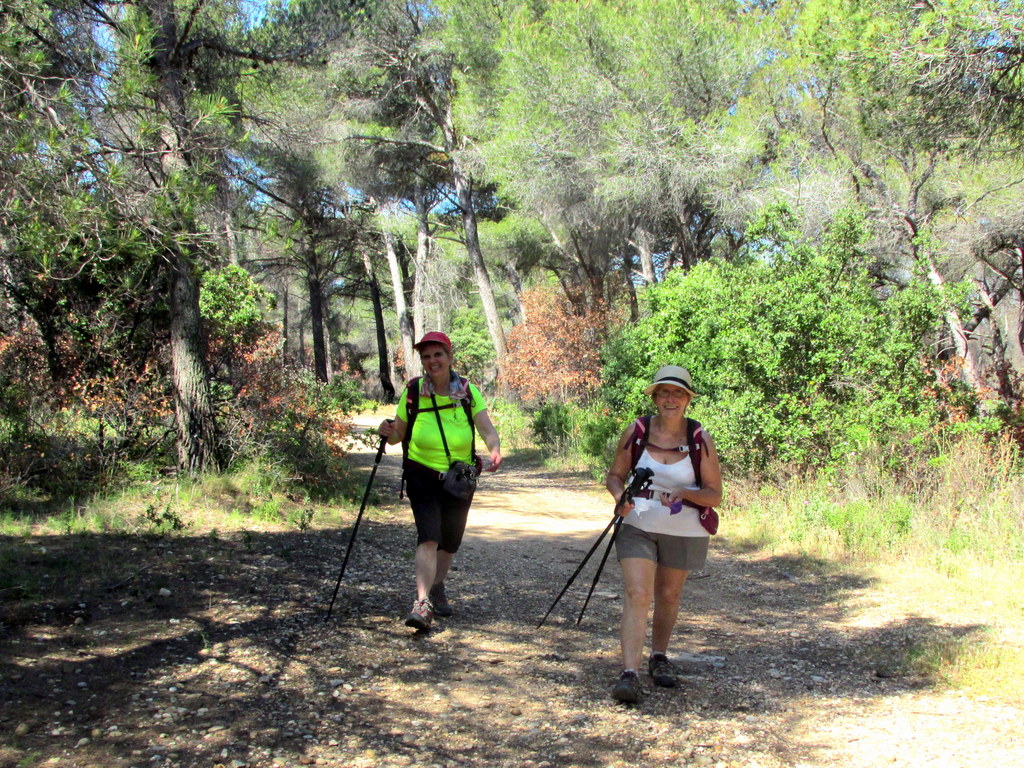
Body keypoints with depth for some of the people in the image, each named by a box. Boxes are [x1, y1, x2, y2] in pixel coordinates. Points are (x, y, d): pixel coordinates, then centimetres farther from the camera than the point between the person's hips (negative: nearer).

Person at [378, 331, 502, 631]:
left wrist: (495, 450, -36)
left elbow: (488, 429, -15)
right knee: (428, 537, -20)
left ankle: (437, 588, 40)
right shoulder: (412, 392, -6)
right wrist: (388, 432, -22)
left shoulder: (468, 392, -5)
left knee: (450, 542, 14)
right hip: (422, 476, -2)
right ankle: (422, 604, -26)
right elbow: (398, 435, 2)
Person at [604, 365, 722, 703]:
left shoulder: (700, 440, -9)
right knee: (637, 595, -13)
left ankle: (659, 657, 38)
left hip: (684, 532, 1)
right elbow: (614, 476, 3)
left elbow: (715, 495, -5)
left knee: (668, 596, 15)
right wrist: (621, 496, -19)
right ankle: (629, 673, -15)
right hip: (638, 527, 0)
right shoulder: (636, 432, -7)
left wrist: (684, 493, -24)